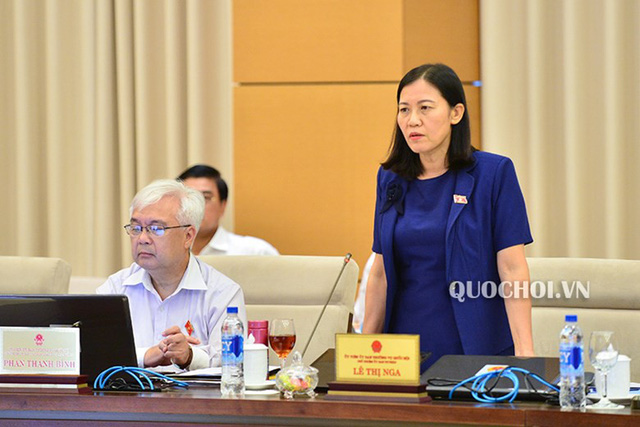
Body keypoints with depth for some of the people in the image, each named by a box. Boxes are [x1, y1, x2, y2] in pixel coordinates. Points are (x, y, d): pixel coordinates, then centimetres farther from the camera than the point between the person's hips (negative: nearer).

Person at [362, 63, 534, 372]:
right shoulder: (390, 179, 9)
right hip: (403, 352, 4)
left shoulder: (494, 173, -5)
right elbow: (381, 272, 12)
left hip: (475, 352, -4)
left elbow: (513, 271, -9)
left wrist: (524, 354, -17)